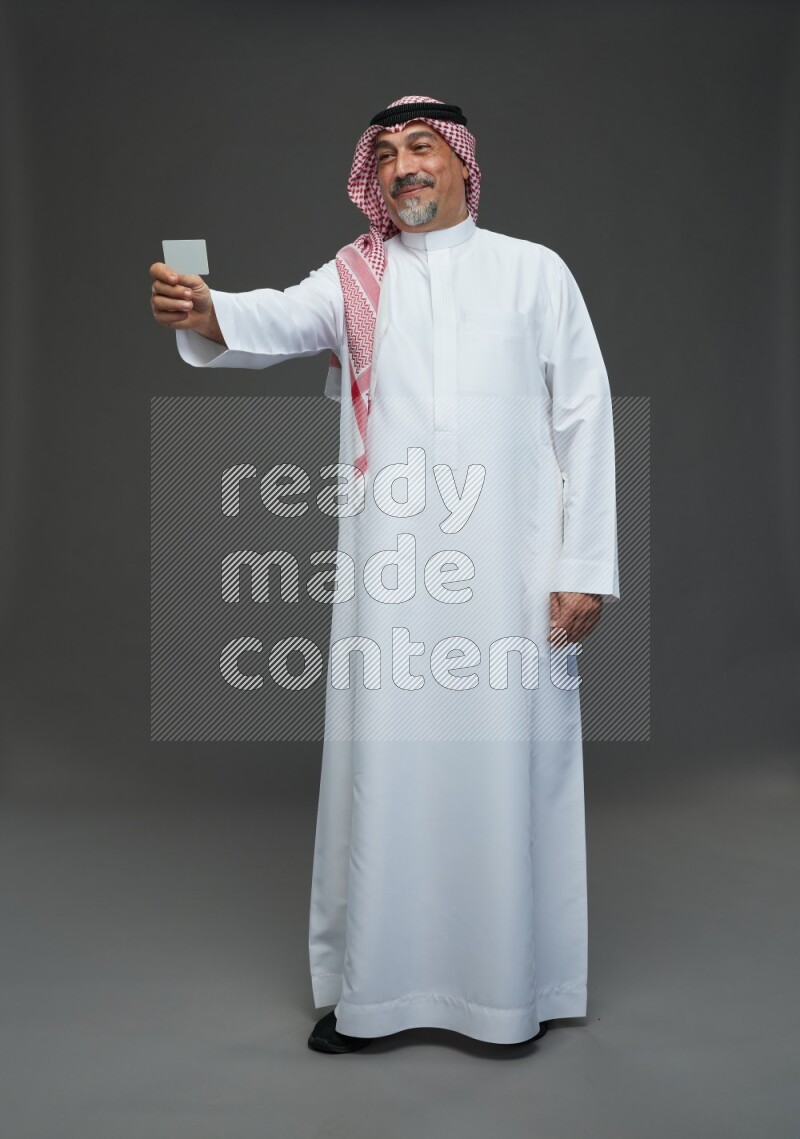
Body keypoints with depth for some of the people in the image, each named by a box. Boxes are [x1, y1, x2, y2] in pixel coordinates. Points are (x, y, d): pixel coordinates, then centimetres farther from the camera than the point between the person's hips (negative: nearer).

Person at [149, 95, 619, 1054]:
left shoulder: (534, 272, 8)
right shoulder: (355, 277, 10)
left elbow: (584, 419, 3)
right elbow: (280, 319, -11)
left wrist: (585, 568, -4)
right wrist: (203, 313, -34)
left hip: (511, 573, -1)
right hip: (390, 573, 1)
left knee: (507, 767, 4)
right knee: (384, 766, 5)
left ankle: (513, 983, 23)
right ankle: (370, 985, 21)